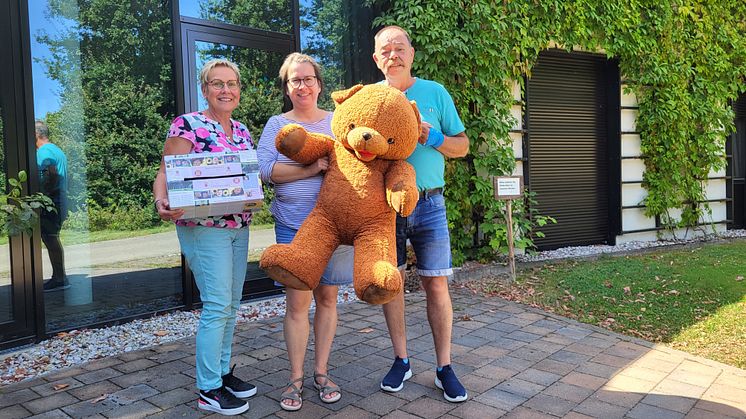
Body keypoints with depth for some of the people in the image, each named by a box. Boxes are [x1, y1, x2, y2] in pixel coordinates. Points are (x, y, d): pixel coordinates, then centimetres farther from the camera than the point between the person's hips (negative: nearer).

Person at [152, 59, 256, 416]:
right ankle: (208, 390, 5)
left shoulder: (242, 131, 13)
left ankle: (223, 371, 28)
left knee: (231, 304, 13)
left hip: (239, 227, 7)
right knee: (217, 305, -8)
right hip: (203, 227, -7)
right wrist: (162, 202, -31)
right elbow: (165, 175, -11)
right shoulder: (187, 125, -8)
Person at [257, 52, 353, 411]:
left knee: (327, 297, 8)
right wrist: (310, 169, -17)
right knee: (297, 301, -1)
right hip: (293, 225, -1)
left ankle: (321, 372, 22)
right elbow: (265, 169, -6)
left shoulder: (338, 121, 11)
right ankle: (296, 378, 14)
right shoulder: (276, 124, 7)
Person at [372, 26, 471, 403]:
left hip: (428, 204, -1)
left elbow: (462, 146, 5)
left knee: (436, 285, 0)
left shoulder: (435, 93, 4)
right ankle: (401, 360, 24)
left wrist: (431, 137, -14)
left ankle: (444, 368, 13)